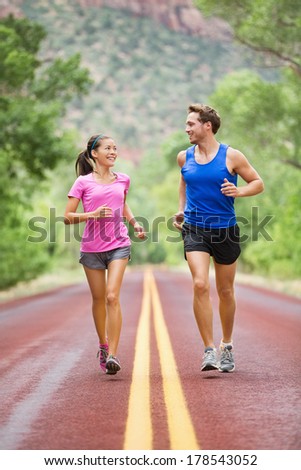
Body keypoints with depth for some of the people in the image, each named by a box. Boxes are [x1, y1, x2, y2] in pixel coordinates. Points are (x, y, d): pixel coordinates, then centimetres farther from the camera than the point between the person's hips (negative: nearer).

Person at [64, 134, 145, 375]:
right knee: (99, 299, 10)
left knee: (112, 296, -14)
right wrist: (92, 214, -19)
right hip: (92, 247, 0)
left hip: (119, 245, 1)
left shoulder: (123, 180, 8)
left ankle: (113, 354, -17)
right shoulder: (83, 182, -1)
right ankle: (103, 346, 30)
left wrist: (134, 222, 12)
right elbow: (68, 217, -3)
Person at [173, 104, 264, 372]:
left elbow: (258, 183, 2)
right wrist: (181, 211, 14)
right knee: (200, 285, -19)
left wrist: (239, 192, -18)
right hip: (195, 230, 1)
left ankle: (227, 347, 31)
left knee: (225, 291, 10)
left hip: (225, 230, -1)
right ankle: (209, 350, -16)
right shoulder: (184, 157, 5)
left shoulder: (231, 156, -5)